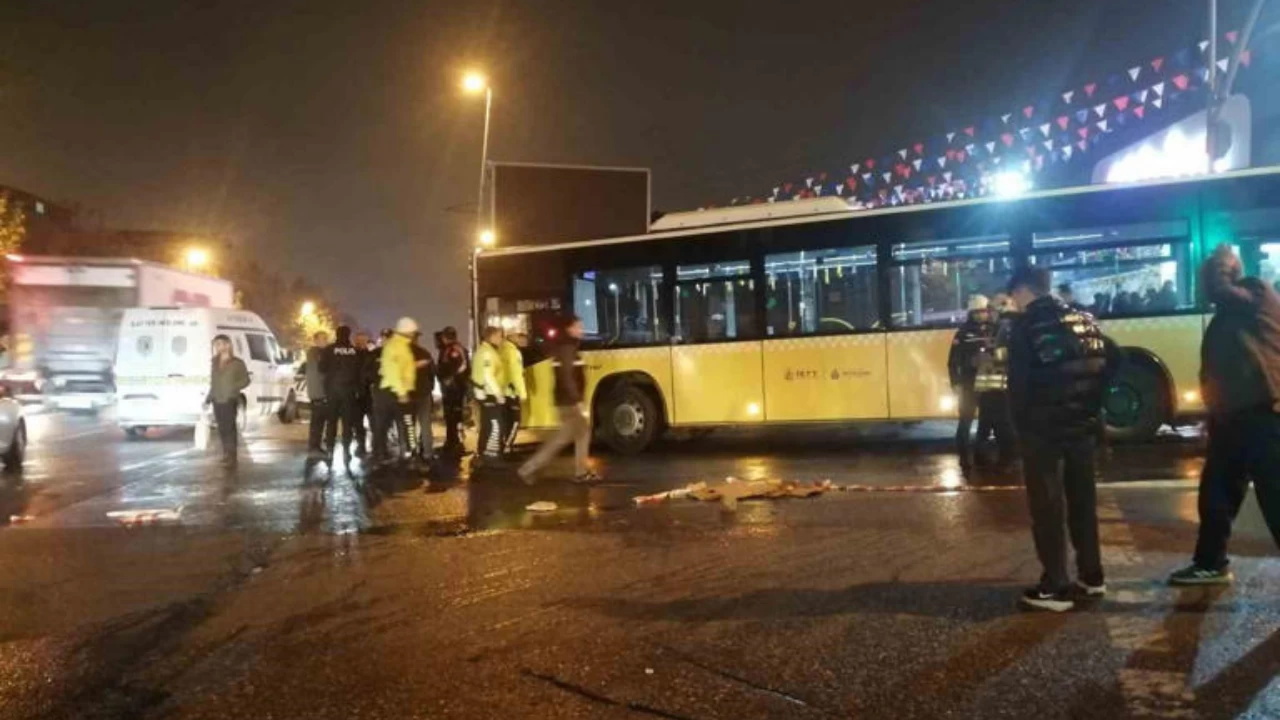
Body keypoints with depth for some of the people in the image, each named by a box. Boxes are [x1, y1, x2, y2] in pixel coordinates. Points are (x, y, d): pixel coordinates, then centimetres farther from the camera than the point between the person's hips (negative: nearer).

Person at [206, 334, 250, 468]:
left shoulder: (237, 363, -4)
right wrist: (208, 398, 10)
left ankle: (232, 457, -5)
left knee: (229, 428, -8)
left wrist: (233, 387, -18)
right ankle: (226, 455, 19)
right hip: (217, 400, 5)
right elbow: (212, 382, 15)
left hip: (230, 400, -5)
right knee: (221, 428, 9)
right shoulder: (215, 363, 12)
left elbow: (246, 380, -4)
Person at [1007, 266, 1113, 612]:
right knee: (1083, 500, 17)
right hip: (1082, 425, 7)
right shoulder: (1085, 321, 10)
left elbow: (1019, 383, -13)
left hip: (1043, 429, -7)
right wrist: (1091, 412, 15)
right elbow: (1102, 370, 9)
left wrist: (1020, 423, -1)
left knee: (1047, 506, 0)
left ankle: (1056, 587, 2)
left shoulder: (1027, 326, -9)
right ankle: (1091, 576, 25)